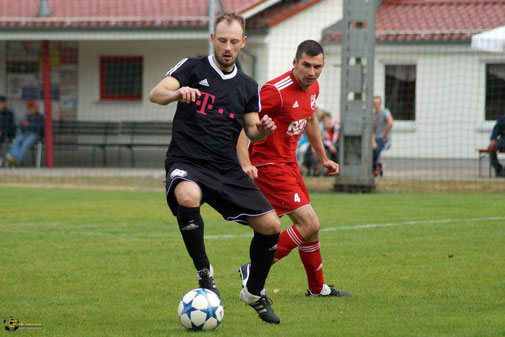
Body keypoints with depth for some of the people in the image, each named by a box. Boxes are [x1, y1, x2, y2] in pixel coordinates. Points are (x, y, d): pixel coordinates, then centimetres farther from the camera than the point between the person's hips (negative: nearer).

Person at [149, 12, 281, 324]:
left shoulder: (248, 87, 13)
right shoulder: (192, 68, 1)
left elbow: (252, 132, 16)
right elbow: (156, 94, -13)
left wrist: (262, 130, -8)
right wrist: (176, 93, -36)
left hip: (227, 170, 5)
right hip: (187, 163, -5)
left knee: (271, 226, -5)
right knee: (188, 198, -39)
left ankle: (255, 292, 21)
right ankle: (204, 274, -20)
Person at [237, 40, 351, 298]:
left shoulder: (312, 88, 5)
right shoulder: (277, 91, -23)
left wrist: (323, 158, 31)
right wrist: (245, 163, -32)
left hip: (289, 163, 9)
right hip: (269, 164, -9)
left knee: (309, 226, 16)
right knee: (309, 224, -16)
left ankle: (318, 288, 30)